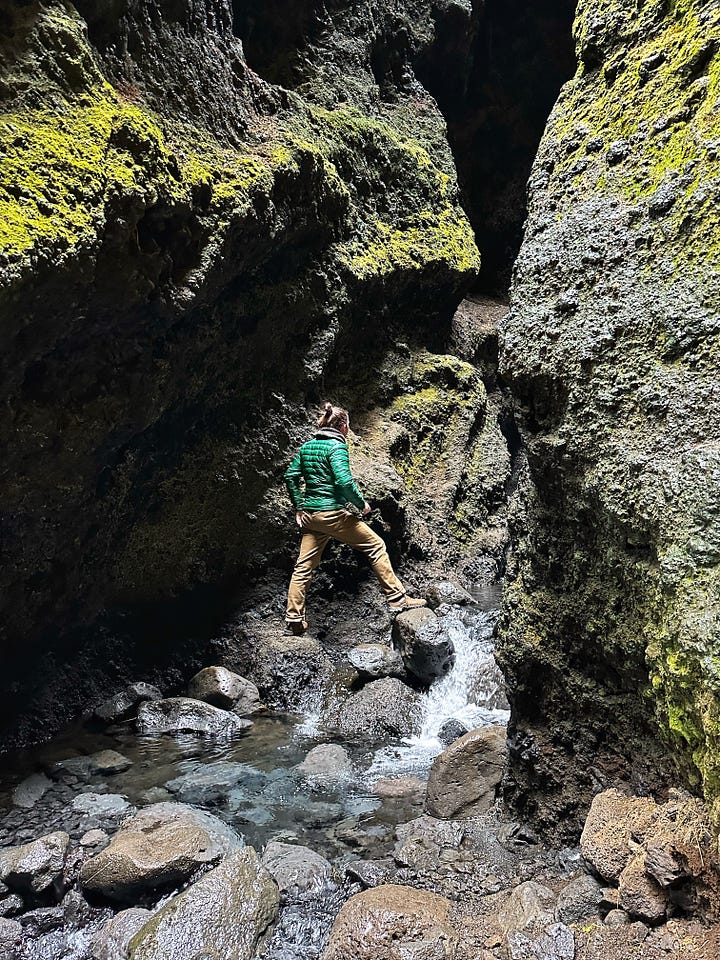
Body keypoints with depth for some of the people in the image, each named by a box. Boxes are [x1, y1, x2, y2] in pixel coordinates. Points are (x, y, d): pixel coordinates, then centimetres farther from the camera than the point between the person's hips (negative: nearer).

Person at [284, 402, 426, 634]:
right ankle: (397, 599, 4)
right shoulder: (337, 446, -9)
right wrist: (362, 505, -7)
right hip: (332, 512, -7)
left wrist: (299, 506, 16)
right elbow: (344, 481, -20)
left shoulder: (306, 446, 12)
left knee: (304, 565, 12)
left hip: (309, 514, 7)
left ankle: (293, 617, 16)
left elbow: (291, 477, 13)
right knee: (375, 545, 4)